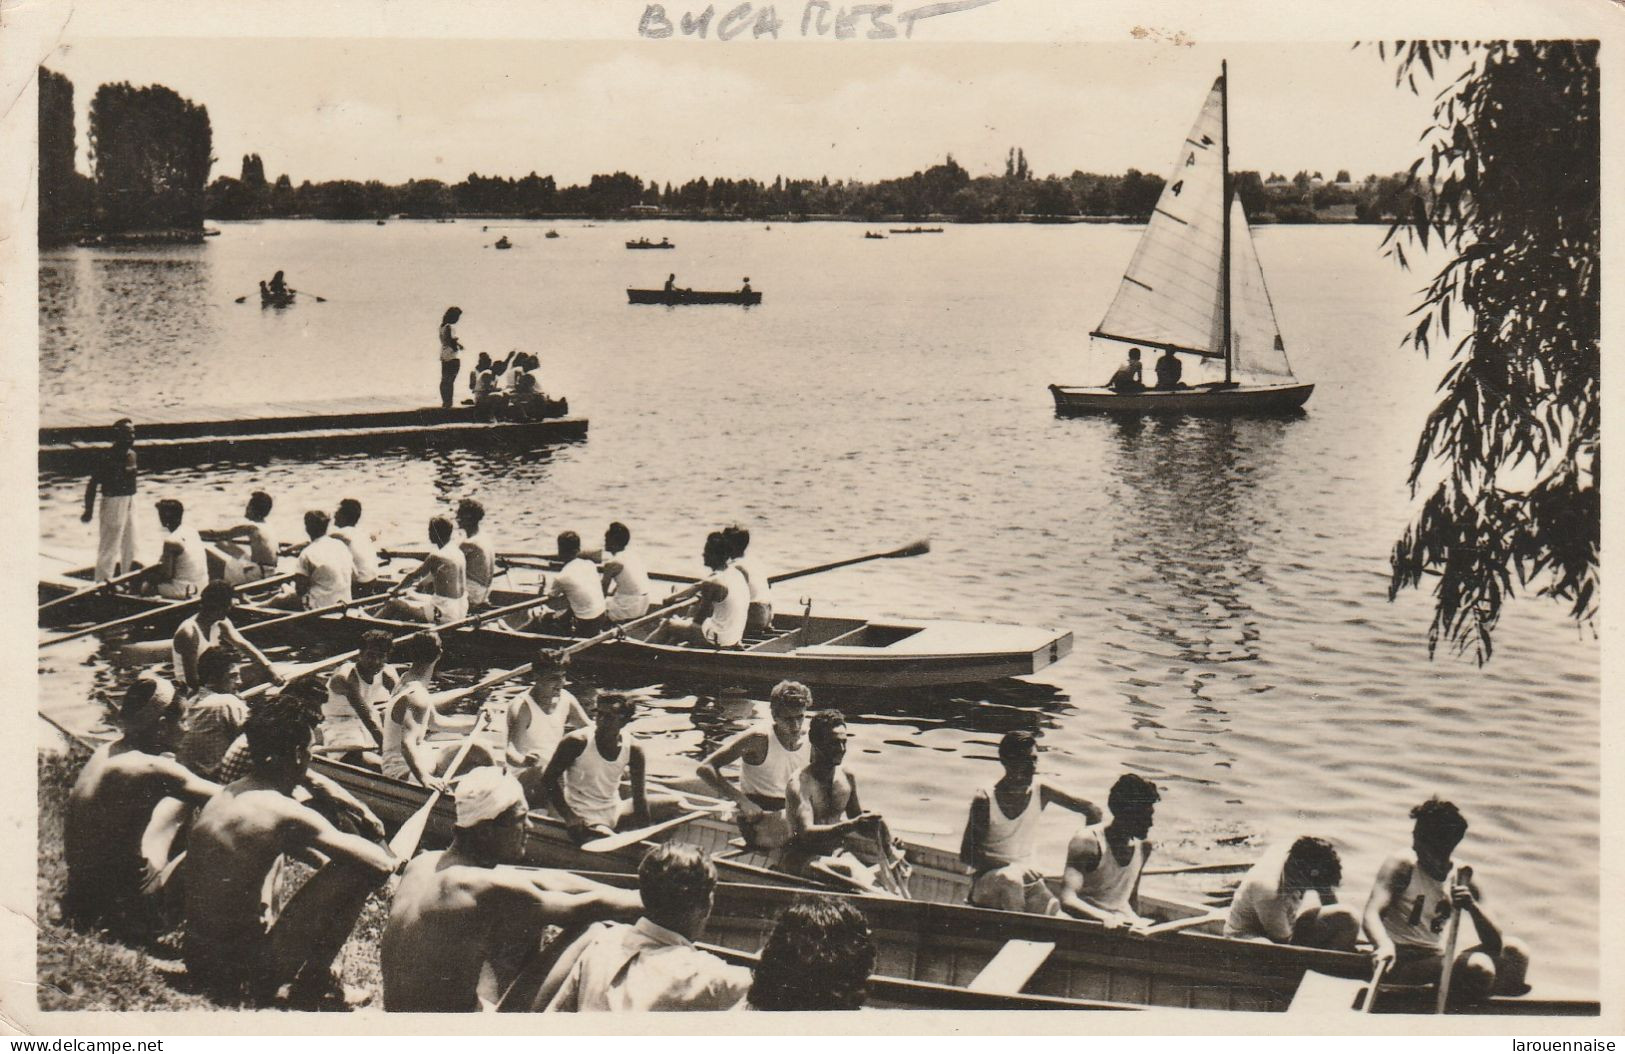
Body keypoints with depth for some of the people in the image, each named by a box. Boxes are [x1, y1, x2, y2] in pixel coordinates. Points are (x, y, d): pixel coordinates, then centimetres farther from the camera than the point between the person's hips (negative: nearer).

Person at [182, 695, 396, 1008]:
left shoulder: (222, 796, 6)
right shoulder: (287, 814, -19)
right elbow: (382, 864, -15)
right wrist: (389, 856, 8)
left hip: (195, 956, 8)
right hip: (242, 968, -8)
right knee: (357, 870, -8)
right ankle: (311, 985, 7)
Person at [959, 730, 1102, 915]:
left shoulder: (1040, 791, -2)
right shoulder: (985, 800, -12)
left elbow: (1092, 811, 2)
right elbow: (967, 854, -14)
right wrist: (1012, 867, -26)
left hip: (1028, 880, 4)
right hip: (989, 880, -4)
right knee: (1010, 879, -37)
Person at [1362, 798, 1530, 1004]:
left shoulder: (1463, 877, 3)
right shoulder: (1402, 865, -10)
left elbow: (1494, 943, -1)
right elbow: (1372, 914, -25)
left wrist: (1472, 906, -21)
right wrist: (1385, 946, -47)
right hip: (1401, 962, -7)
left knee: (1514, 949, 5)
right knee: (1478, 967, -29)